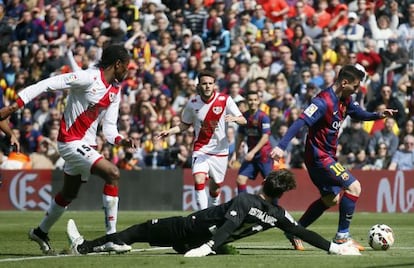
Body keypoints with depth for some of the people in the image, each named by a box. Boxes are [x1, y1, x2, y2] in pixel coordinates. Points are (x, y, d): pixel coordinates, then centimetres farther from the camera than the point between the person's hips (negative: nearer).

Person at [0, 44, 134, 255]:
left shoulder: (115, 91, 8)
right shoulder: (88, 78, -18)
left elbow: (109, 127, 10)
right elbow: (48, 84, -20)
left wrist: (119, 140, -13)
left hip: (86, 145, 9)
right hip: (72, 141, -9)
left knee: (69, 194, 23)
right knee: (112, 173, -22)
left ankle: (41, 232, 45)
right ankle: (111, 237, -20)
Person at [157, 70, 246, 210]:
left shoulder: (225, 100, -8)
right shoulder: (192, 103, -2)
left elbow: (243, 120, -10)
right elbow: (185, 125, 13)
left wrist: (234, 118, -33)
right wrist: (169, 131, -4)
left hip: (220, 150, 0)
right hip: (200, 149, 0)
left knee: (215, 187, 9)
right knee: (199, 180, -22)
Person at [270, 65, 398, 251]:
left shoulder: (344, 100, 5)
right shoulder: (324, 101, -23)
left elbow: (358, 114, 24)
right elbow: (301, 122, -30)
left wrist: (379, 115, 5)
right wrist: (281, 146, -39)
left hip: (327, 157, 10)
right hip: (319, 157, -10)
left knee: (331, 199, 20)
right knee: (353, 186, -16)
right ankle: (342, 236, -9)